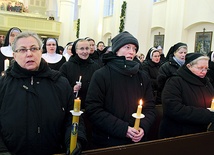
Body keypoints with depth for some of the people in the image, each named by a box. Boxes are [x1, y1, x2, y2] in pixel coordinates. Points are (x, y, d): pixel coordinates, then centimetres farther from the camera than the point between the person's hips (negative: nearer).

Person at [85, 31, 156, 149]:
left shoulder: (142, 77, 6)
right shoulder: (101, 75, -8)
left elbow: (149, 107, 6)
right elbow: (93, 109, -14)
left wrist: (143, 127, -13)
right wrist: (123, 129, -20)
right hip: (107, 141, -4)